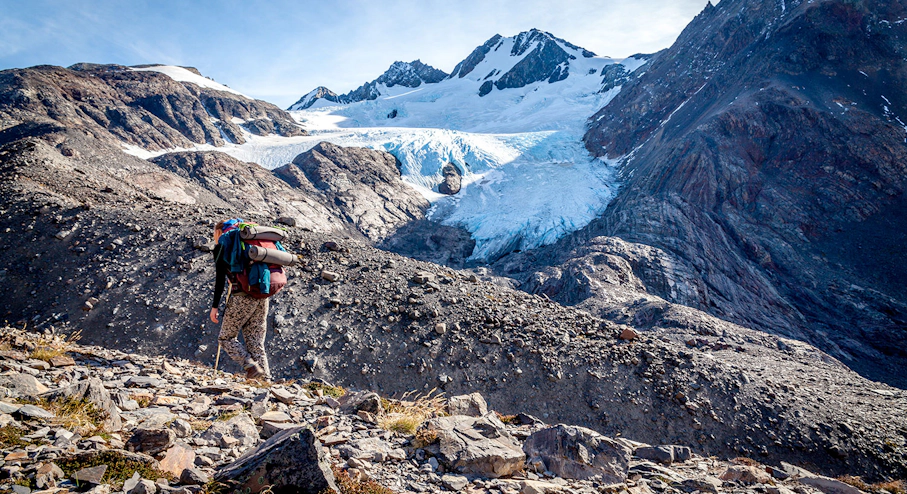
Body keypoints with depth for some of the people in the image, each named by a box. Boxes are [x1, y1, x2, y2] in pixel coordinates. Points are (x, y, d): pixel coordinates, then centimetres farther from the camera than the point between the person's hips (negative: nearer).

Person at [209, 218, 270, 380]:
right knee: (256, 342, 8)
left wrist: (215, 306, -1)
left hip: (242, 297, -6)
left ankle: (250, 365, -12)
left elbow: (220, 278, -3)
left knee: (226, 337, 9)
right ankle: (266, 379, -1)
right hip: (262, 297, 6)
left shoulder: (220, 246, 6)